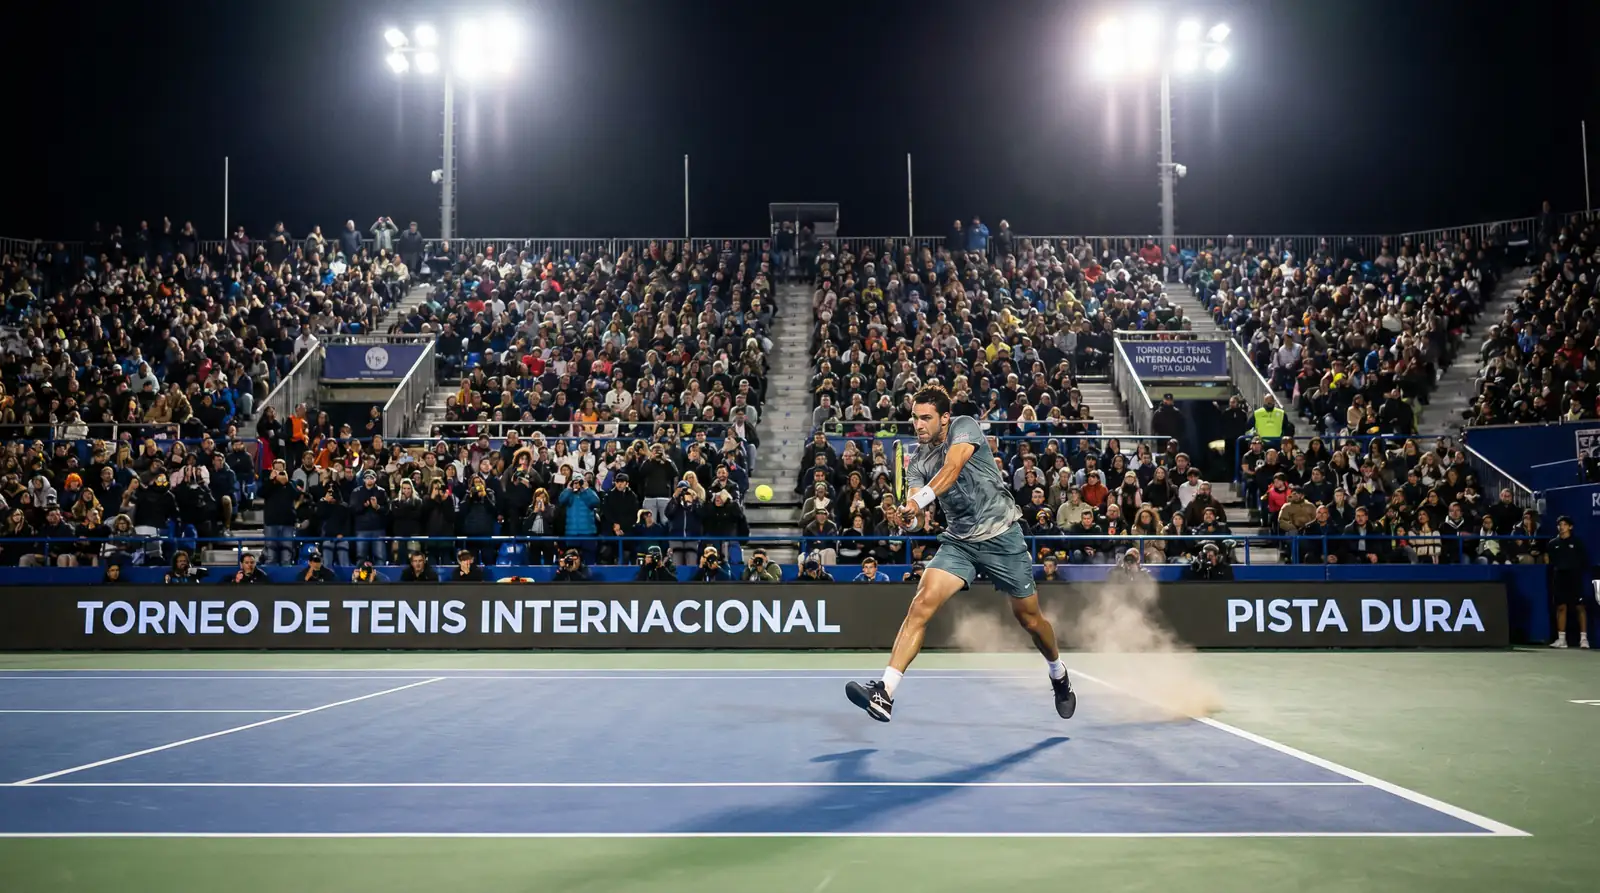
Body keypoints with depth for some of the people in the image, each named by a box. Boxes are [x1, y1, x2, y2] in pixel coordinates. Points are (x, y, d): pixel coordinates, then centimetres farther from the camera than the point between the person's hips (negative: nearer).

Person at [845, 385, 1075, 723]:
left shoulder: (965, 426, -9)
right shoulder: (917, 461, 4)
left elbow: (952, 469, -29)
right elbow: (916, 516, -5)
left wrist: (919, 500, -44)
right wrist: (906, 518, -29)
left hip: (1001, 536, -3)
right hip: (958, 542, 3)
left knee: (1029, 618, 9)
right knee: (922, 602, -20)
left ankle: (1058, 672, 42)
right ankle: (884, 693, -28)